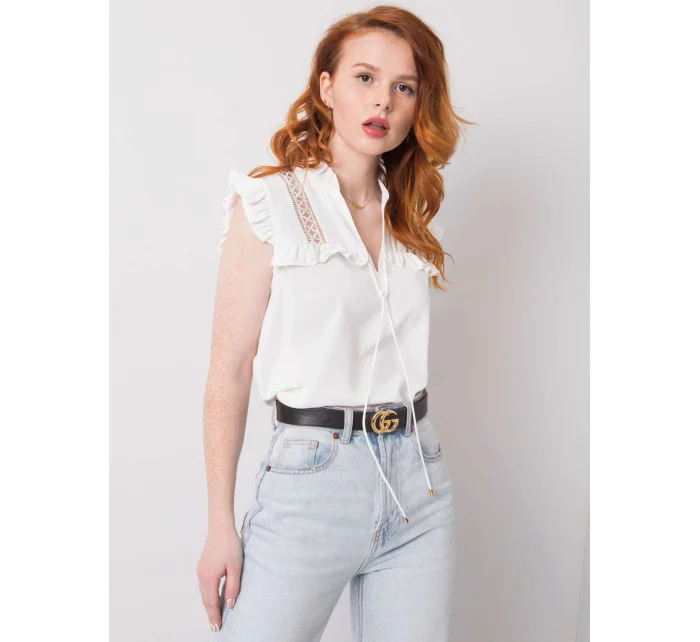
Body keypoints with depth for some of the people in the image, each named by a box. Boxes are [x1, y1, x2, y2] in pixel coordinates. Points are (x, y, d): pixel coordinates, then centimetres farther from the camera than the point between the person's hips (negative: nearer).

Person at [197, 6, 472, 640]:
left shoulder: (412, 213, 10)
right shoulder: (267, 203, -5)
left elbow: (398, 351, 13)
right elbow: (229, 372, -7)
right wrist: (221, 526, -7)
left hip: (419, 478, 5)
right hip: (309, 475, -4)